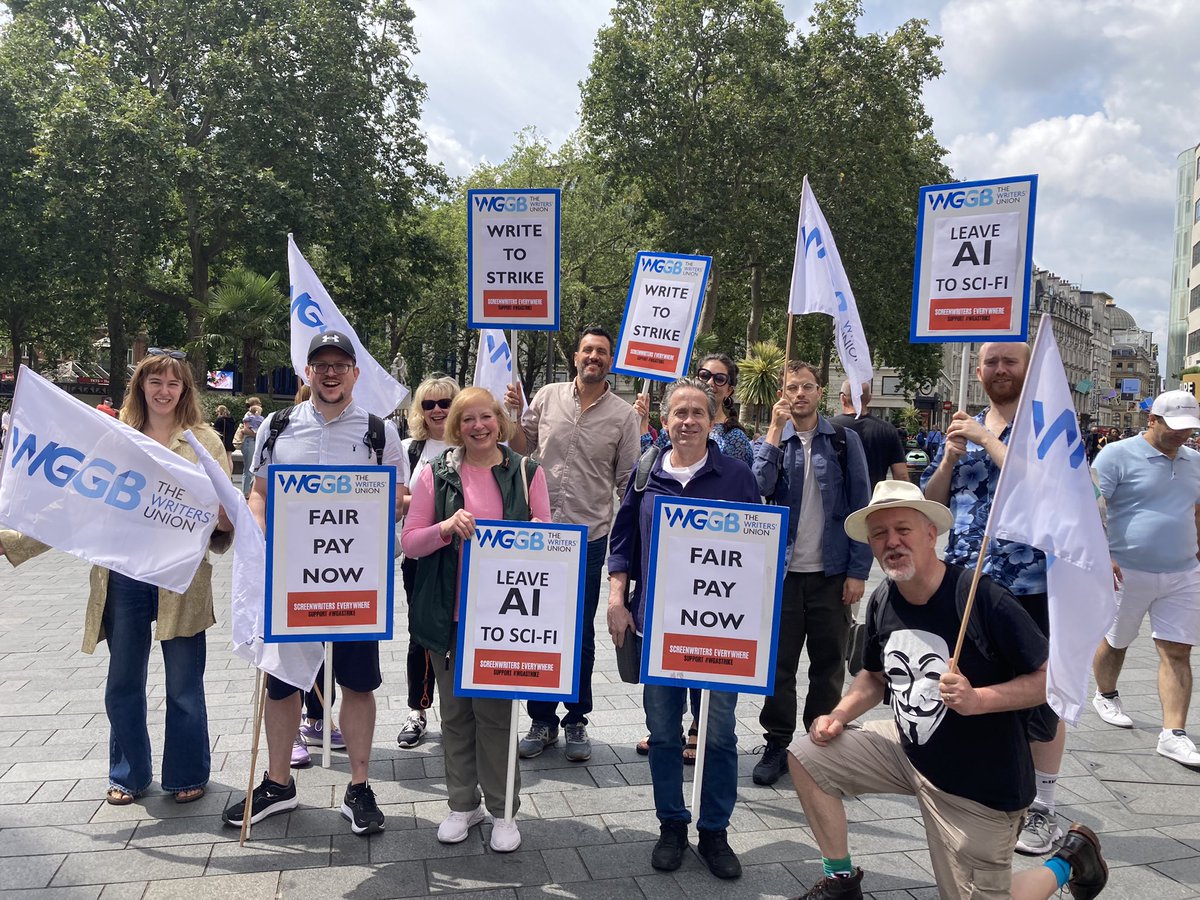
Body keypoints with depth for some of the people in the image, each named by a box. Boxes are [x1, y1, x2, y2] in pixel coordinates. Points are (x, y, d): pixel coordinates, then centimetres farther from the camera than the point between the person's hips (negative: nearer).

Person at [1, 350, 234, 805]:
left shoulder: (204, 440, 1)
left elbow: (224, 509, -1)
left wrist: (224, 525, -24)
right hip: (124, 576, 3)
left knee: (184, 686, 8)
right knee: (123, 684, 14)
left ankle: (188, 774, 26)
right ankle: (128, 775, 33)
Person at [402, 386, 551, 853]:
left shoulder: (527, 473, 2)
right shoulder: (436, 474, 2)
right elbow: (410, 542, 0)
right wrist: (447, 527, -18)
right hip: (450, 613, 1)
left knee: (496, 710, 4)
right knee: (455, 709, 11)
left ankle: (502, 809, 21)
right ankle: (462, 804, 28)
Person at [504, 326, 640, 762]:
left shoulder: (623, 415, -1)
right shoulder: (548, 397, 3)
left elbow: (628, 482, 1)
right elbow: (522, 448, 16)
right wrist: (514, 415, -1)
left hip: (589, 536, -2)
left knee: (581, 633, 9)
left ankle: (576, 721, 25)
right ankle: (541, 720, 24)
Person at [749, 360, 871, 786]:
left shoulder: (844, 441, 3)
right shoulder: (769, 442, 6)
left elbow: (860, 507, 1)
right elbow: (759, 489, -13)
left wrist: (858, 570, -4)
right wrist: (776, 431, -14)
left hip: (832, 572, 0)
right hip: (782, 571, 1)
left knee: (828, 665, 9)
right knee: (778, 662, 5)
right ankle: (777, 744, 19)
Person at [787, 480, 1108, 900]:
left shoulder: (981, 598, -24)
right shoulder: (882, 602, -4)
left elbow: (1053, 676, -19)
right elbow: (876, 676, 13)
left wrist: (978, 699, -31)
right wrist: (840, 715, -4)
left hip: (980, 782, -6)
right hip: (907, 750, 6)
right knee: (807, 754, -1)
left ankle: (1068, 860, 31)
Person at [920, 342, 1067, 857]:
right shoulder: (964, 429, 13)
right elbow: (931, 502, 11)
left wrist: (985, 438, -16)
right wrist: (951, 454, -5)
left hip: (1030, 583, -5)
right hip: (964, 582, 5)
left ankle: (1042, 809, 16)